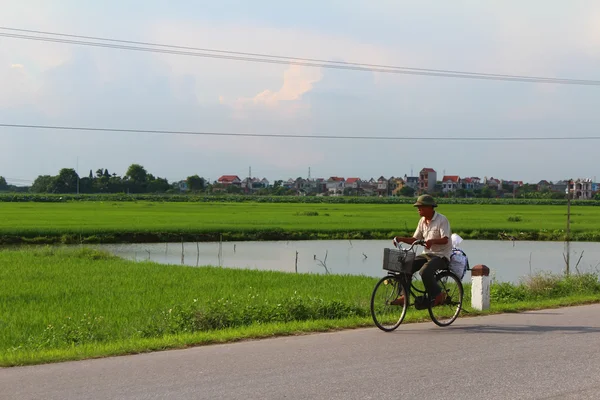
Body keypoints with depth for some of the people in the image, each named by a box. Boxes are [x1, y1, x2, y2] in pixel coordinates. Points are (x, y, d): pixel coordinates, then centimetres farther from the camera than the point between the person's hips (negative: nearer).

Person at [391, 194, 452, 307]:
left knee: (425, 272, -32)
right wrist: (401, 239, -6)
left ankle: (438, 295, -12)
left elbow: (445, 239, -23)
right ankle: (404, 296, -4)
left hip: (441, 256, -7)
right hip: (427, 254, 7)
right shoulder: (422, 221, 10)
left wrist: (432, 241, -42)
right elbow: (415, 239, 11)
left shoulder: (442, 220, -12)